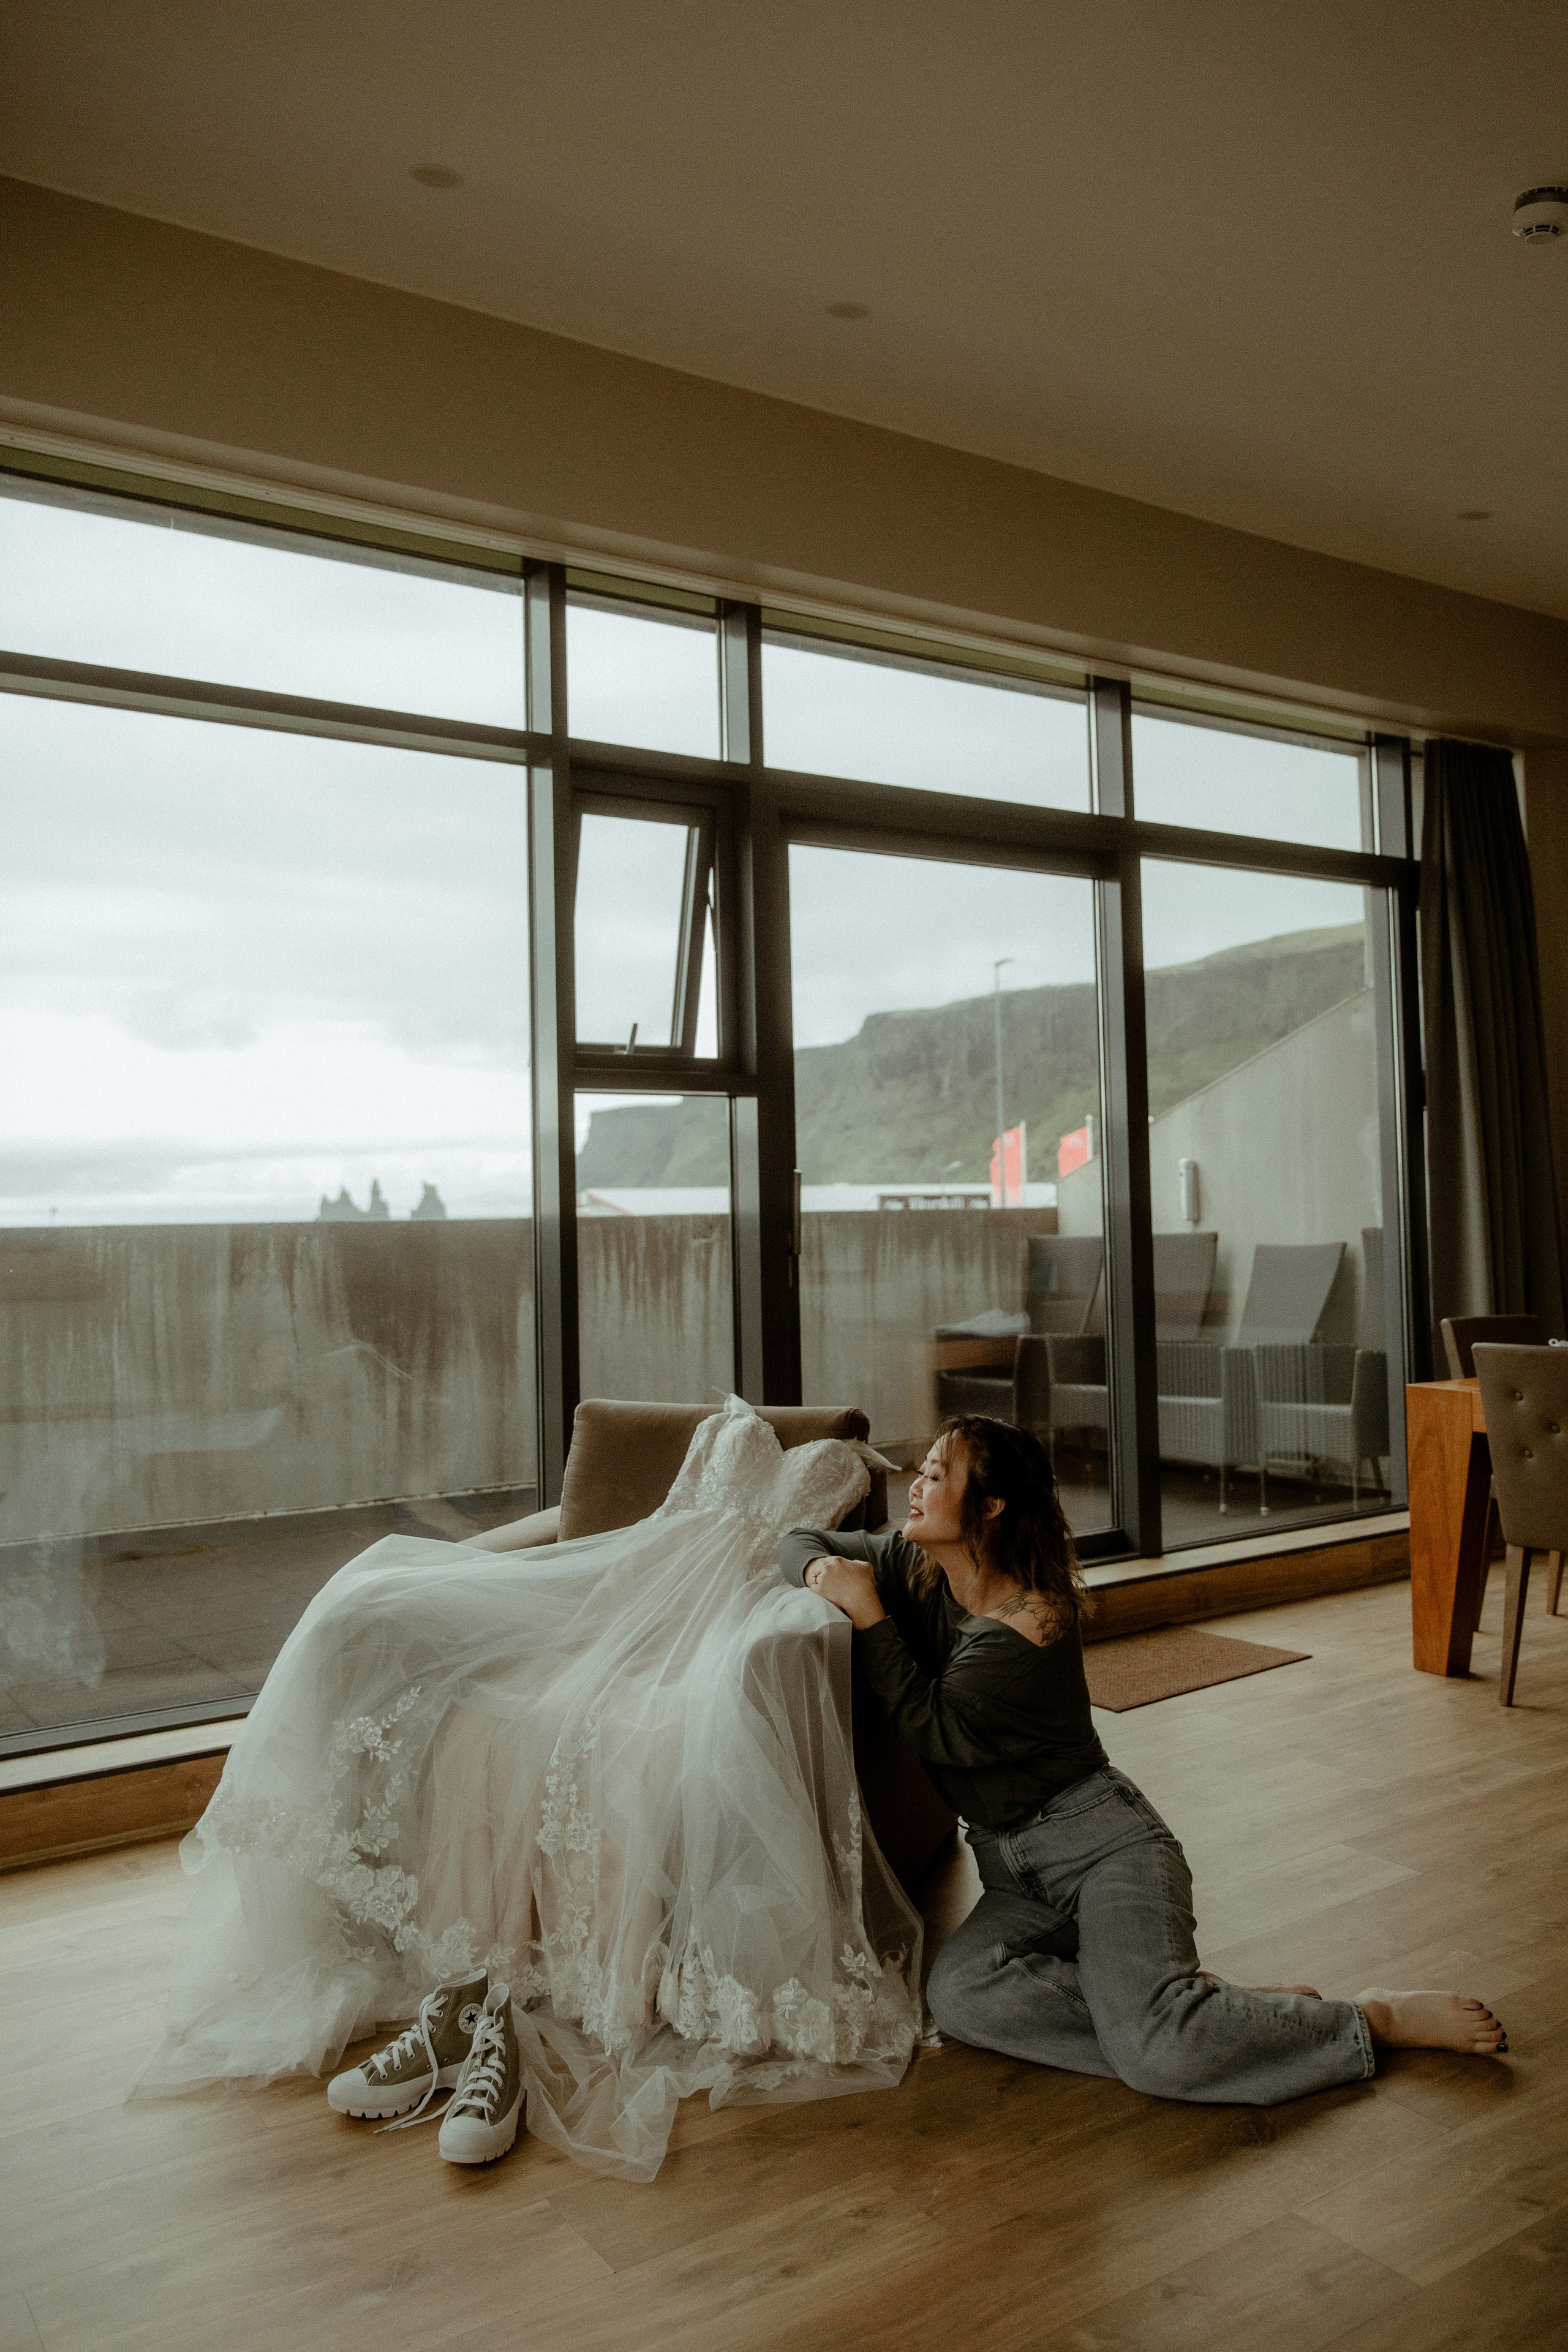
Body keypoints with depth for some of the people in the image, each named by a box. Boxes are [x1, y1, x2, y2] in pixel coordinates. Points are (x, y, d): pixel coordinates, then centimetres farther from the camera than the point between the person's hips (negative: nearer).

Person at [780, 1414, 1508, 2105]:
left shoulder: (1031, 1627, -20)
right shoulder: (911, 1566, 1)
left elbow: (934, 1730, -19)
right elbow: (802, 1542, 12)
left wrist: (868, 1614, -19)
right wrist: (822, 1574, -12)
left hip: (1102, 1839, -6)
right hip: (1013, 1868, 7)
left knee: (1155, 2051, -27)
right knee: (959, 1995, -26)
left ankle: (1377, 2020, -4)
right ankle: (1195, 2001, -14)